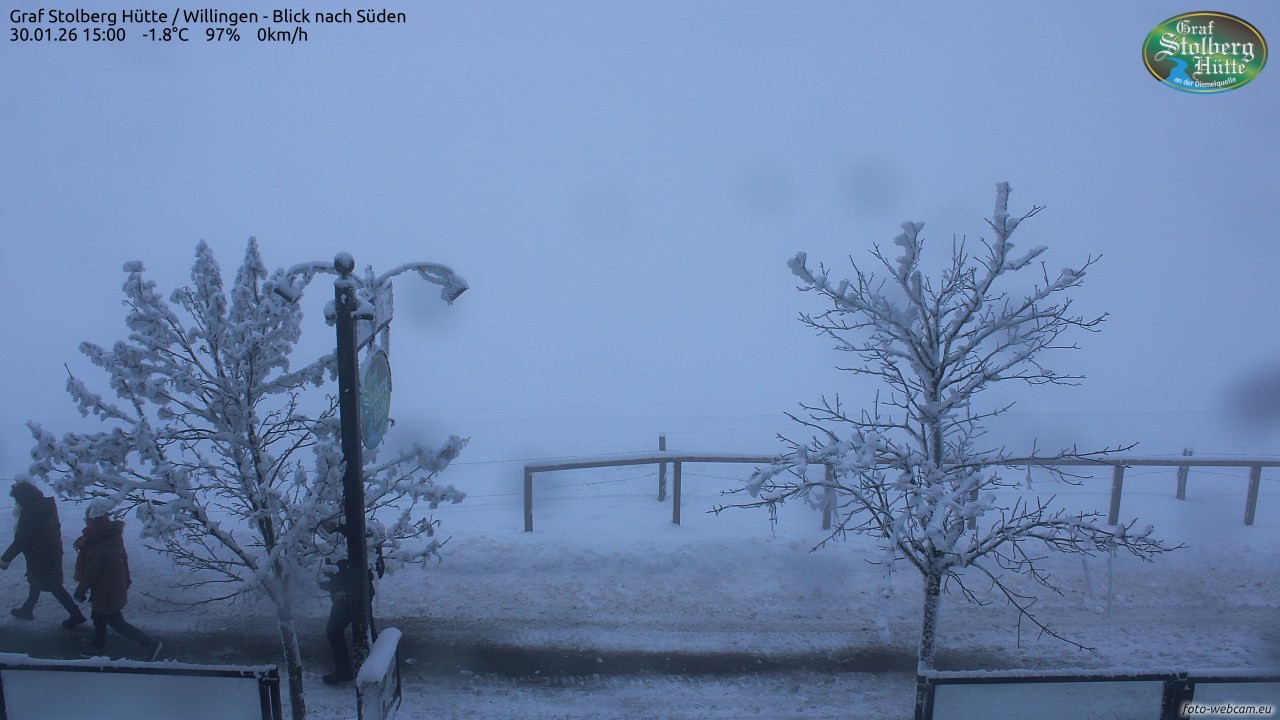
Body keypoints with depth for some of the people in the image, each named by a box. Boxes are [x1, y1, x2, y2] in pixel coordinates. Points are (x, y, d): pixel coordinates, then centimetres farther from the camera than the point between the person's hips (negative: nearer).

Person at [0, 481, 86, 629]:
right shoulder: (46, 505, 1)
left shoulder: (29, 514, -25)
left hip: (41, 556, -9)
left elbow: (20, 541, -23)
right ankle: (27, 609, 44)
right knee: (36, 580, 26)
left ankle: (76, 615, 3)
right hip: (53, 551, 9)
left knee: (53, 586, 0)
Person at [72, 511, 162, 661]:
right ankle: (98, 648, 37)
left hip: (105, 591, -9)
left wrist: (80, 591, -5)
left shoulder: (96, 546, -28)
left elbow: (90, 574, -20)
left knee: (117, 622, 1)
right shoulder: (114, 535, -1)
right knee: (98, 617, 23)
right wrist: (126, 580, 20)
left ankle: (149, 644, -1)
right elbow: (124, 559, 9)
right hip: (118, 586, 9)